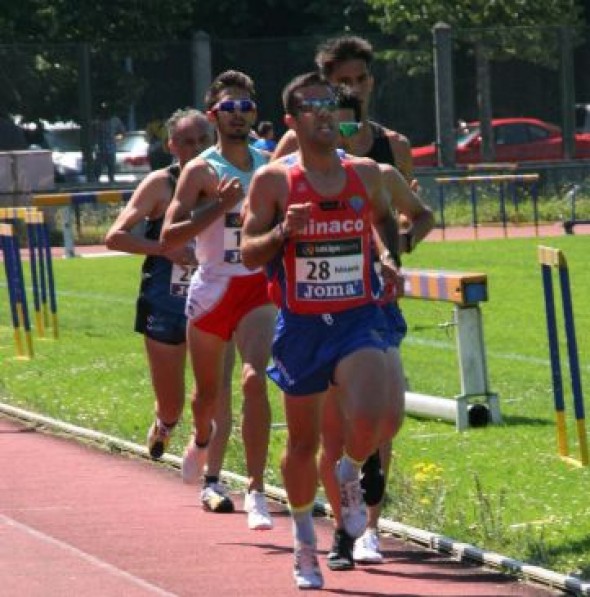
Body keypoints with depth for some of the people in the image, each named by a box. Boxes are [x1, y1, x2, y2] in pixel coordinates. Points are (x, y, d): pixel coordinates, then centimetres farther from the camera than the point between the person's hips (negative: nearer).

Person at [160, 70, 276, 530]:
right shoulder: (201, 172, -6)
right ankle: (202, 439, 52)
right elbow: (168, 237, -14)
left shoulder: (269, 168, 5)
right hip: (211, 290, -1)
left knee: (255, 380, -20)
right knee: (209, 390, 15)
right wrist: (220, 206, -22)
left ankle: (256, 490, -20)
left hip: (259, 288, 1)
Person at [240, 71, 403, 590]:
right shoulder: (274, 181, -5)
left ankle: (349, 477, 10)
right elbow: (249, 254, -4)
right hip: (301, 326, 0)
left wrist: (389, 258, 7)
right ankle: (304, 543, 30)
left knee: (370, 417, -25)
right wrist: (282, 233, -22)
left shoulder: (366, 173, 3)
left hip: (359, 318, 0)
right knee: (303, 442, 9)